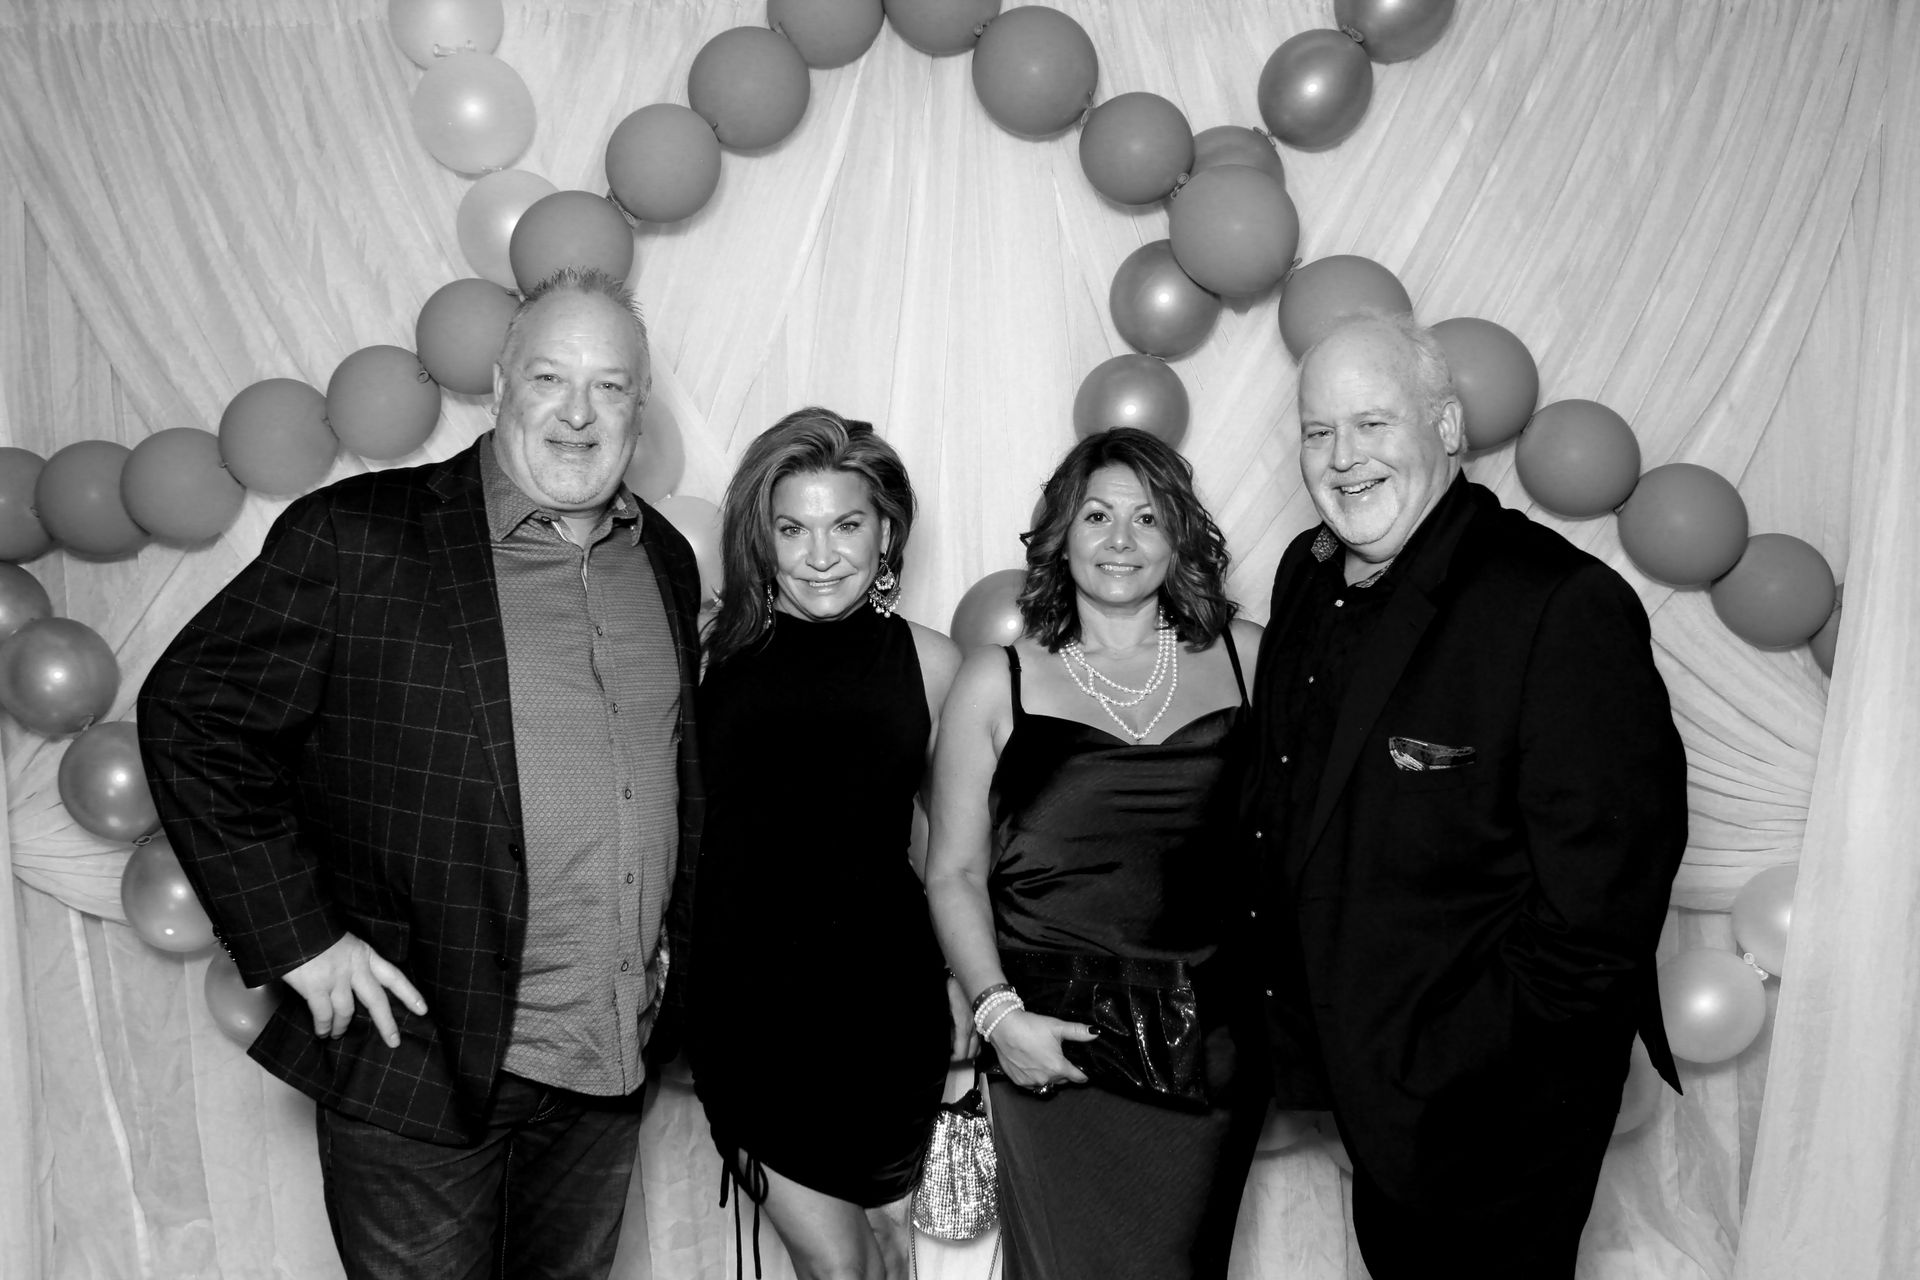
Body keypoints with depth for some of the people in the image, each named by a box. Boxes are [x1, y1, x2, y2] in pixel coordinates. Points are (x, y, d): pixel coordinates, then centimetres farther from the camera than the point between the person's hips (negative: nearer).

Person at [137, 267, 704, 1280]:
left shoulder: (665, 560, 6)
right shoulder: (354, 537, -12)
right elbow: (191, 712, -9)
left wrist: (671, 933, 11)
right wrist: (296, 937, -13)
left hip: (612, 1057, 5)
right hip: (418, 1048, -5)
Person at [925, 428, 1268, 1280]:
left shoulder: (1245, 657, 2)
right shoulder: (997, 681, -1)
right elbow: (955, 872, 0)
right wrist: (997, 1012, -10)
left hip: (1212, 1038, 2)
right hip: (1056, 1041, -1)